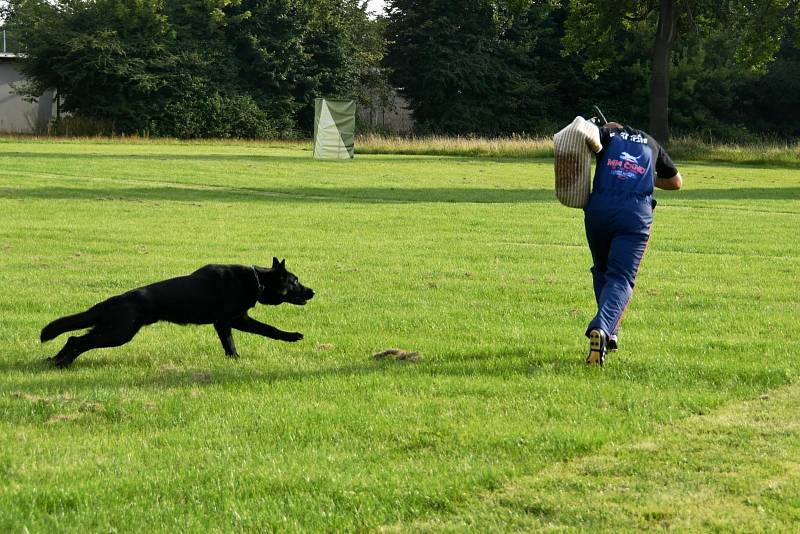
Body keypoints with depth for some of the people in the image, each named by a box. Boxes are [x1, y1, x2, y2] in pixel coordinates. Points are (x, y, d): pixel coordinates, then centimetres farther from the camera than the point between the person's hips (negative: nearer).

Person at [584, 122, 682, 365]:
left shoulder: (606, 134, 17)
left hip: (599, 210, 0)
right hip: (636, 215, 0)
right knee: (621, 278, -4)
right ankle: (602, 329, -29)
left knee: (601, 271, 21)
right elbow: (676, 182, 38)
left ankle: (609, 333, 18)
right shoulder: (651, 144, 26)